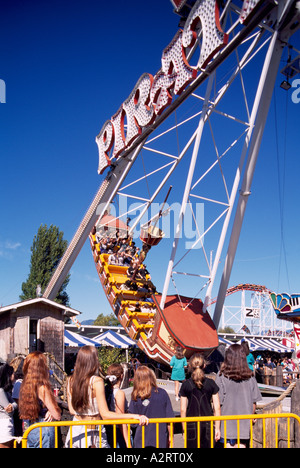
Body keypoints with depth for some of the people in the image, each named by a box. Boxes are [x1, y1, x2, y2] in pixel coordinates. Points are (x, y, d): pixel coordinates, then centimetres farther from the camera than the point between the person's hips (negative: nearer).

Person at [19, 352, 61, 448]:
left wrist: (50, 412, 2)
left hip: (28, 429, 8)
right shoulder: (42, 388, -20)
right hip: (43, 430, -8)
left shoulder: (24, 386, 1)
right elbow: (57, 415, -16)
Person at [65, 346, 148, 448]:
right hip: (93, 431, -5)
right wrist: (133, 416, -22)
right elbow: (105, 414, -20)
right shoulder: (97, 381, -18)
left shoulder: (71, 380, -2)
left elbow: (72, 410, 8)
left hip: (76, 428, 6)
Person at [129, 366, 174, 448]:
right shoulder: (162, 393, -7)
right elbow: (170, 418, -2)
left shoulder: (135, 397, -9)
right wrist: (170, 437, 10)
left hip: (140, 442, -1)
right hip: (161, 441, 1)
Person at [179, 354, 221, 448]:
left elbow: (183, 409, -1)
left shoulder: (186, 385, -4)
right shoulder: (211, 383, -2)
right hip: (207, 425, 1)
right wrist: (217, 428, 7)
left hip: (191, 426, -1)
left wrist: (184, 429, 8)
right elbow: (217, 408, 0)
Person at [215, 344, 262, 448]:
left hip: (227, 422, -3)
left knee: (228, 444, 7)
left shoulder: (222, 376, -13)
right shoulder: (250, 377, -4)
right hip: (244, 424, 3)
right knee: (242, 445, 14)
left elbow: (218, 402, -10)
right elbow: (254, 402, 2)